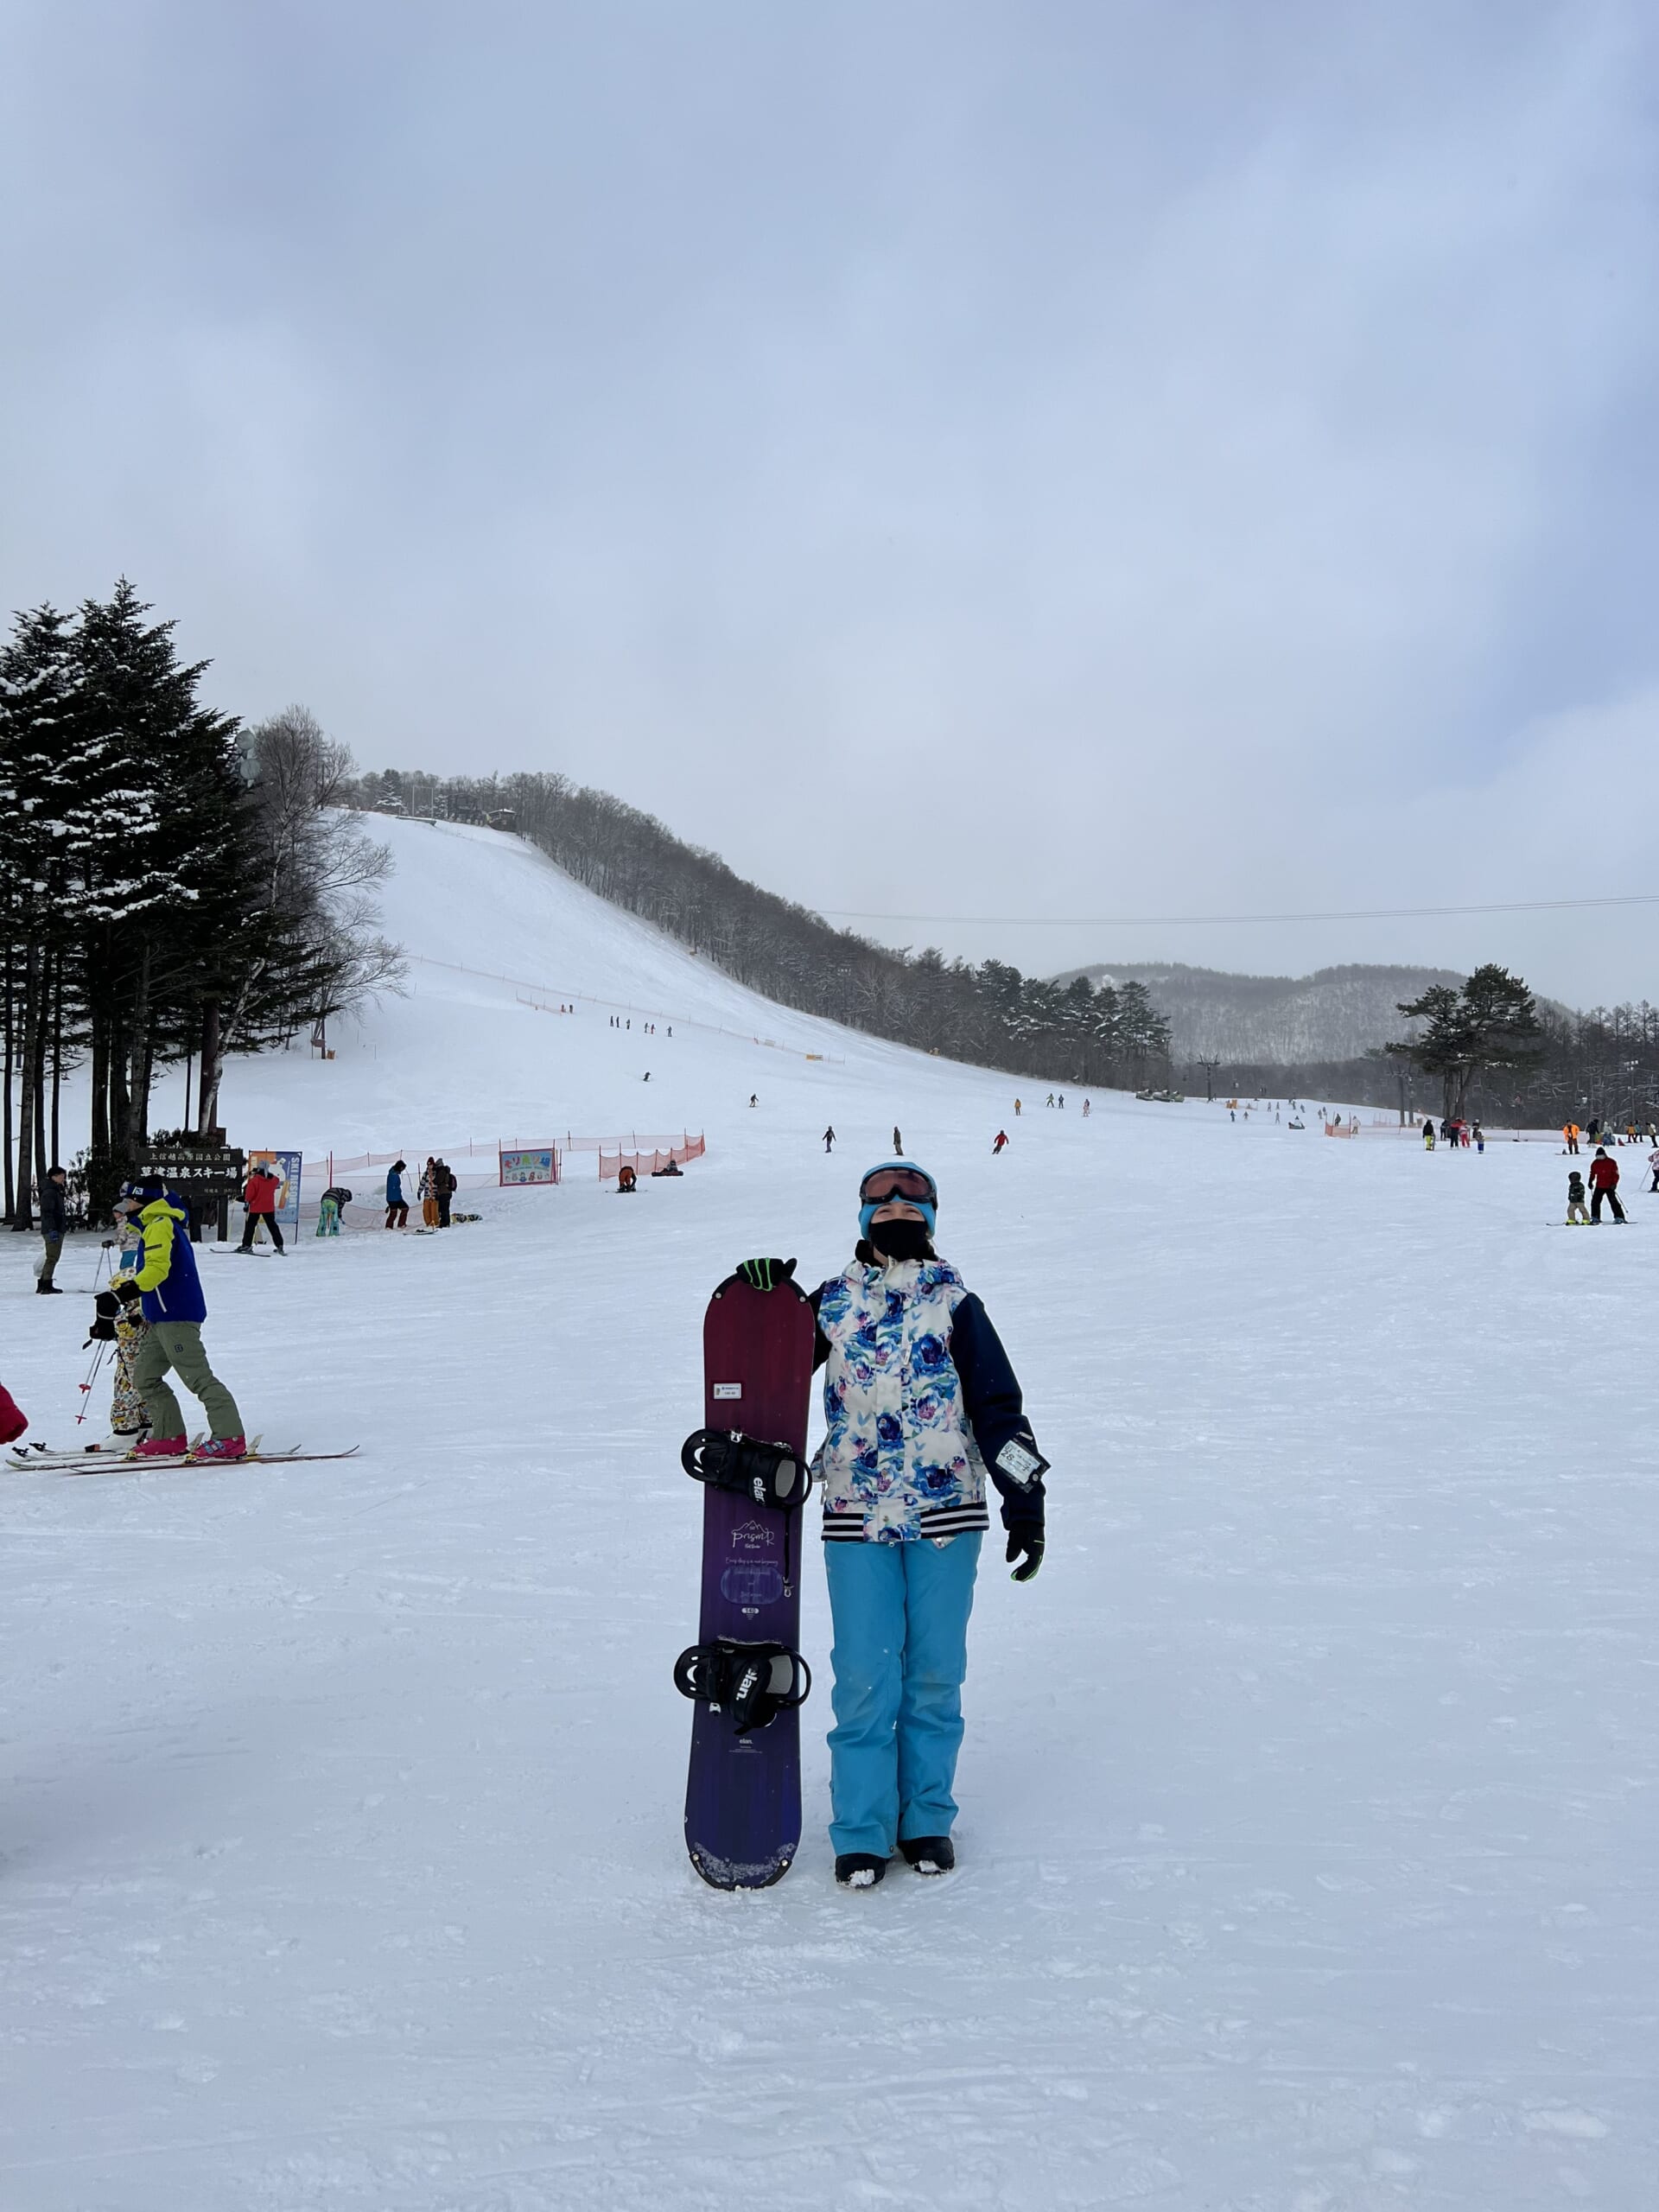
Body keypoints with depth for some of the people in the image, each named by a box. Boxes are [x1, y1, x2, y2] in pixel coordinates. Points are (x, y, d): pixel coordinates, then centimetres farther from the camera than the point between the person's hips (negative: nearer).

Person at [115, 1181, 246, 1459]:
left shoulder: (160, 1225, -10)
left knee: (198, 1378, -12)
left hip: (176, 1316, -11)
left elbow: (158, 1267, -24)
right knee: (145, 1376, 12)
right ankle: (169, 1436, 12)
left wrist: (134, 1287, -32)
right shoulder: (168, 1223, 21)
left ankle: (231, 1438, -14)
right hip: (163, 1318, 11)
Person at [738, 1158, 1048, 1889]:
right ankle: (861, 1833, 11)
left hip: (946, 1515, 0)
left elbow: (998, 1406, 2)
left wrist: (1025, 1501, -5)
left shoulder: (954, 1303, 3)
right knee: (864, 1677, 0)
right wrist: (759, 1296, -6)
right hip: (856, 1519, 0)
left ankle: (926, 1820, 22)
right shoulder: (831, 1302, 6)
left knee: (935, 1673, 8)